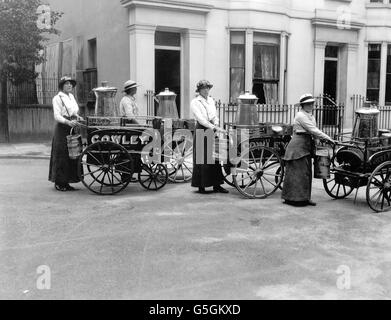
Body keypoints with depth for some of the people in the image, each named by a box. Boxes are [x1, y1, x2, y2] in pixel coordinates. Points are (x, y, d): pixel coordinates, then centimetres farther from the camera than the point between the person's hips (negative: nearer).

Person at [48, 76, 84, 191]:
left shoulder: (71, 97, 16)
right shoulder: (57, 98, -6)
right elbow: (57, 116, -15)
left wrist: (79, 118, 5)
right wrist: (68, 122, -30)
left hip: (72, 129, 7)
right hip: (62, 130, -7)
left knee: (72, 155, 6)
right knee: (61, 156, -4)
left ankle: (66, 182, 13)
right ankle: (59, 183, 4)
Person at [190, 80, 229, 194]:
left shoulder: (211, 100, 15)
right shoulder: (195, 102, -5)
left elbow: (215, 116, 12)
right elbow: (201, 119, -16)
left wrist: (216, 125, -9)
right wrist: (214, 128, -25)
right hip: (201, 130, -6)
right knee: (202, 160, -3)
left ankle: (216, 185, 9)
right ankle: (201, 186, 4)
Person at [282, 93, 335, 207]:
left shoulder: (311, 116, 16)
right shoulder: (301, 115, -13)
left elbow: (313, 131, 15)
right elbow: (313, 130, -18)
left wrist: (323, 139, 0)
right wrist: (327, 138, -16)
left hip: (306, 146, 9)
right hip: (298, 146, -9)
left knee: (306, 173, 9)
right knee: (298, 173, -5)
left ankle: (304, 198, 15)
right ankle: (296, 198, 1)